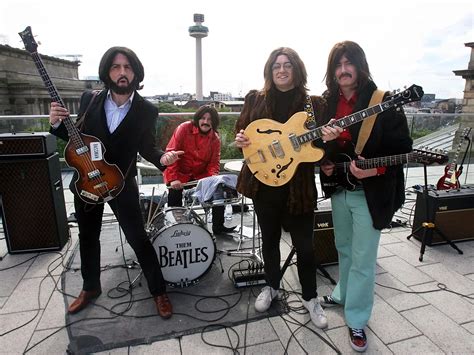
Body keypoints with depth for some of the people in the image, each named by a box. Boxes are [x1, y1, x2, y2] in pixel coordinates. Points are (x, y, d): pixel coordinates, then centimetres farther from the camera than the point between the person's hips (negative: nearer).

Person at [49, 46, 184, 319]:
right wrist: (58, 124, -14)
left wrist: (162, 157, -22)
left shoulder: (147, 111, -10)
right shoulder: (90, 99, -4)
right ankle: (91, 288, 41)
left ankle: (159, 291, 20)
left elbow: (146, 148, -2)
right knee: (88, 237, 18)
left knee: (138, 238, -1)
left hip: (122, 184, -3)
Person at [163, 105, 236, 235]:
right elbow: (171, 152, -16)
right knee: (175, 192, -23)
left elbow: (214, 162, -1)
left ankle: (218, 226, 6)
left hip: (201, 175, 3)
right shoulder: (184, 128, -11)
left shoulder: (215, 138, 0)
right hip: (180, 174, -3)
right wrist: (173, 178, -24)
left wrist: (214, 177, -23)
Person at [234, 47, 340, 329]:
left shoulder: (314, 103, -1)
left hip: (299, 185, -2)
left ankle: (310, 297, 32)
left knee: (304, 244, 7)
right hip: (263, 182, 2)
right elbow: (241, 129, 13)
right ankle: (272, 287, 41)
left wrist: (328, 139, -23)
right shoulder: (255, 99, 5)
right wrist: (241, 139, -10)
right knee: (270, 238, 17)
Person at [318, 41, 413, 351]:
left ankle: (357, 320, 23)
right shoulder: (327, 103, 4)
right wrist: (323, 164, -5)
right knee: (344, 249, 22)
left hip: (371, 192, -5)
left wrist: (375, 170, -26)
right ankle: (344, 292, 45)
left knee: (363, 259, 4)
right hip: (338, 188, 5)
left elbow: (403, 148, -10)